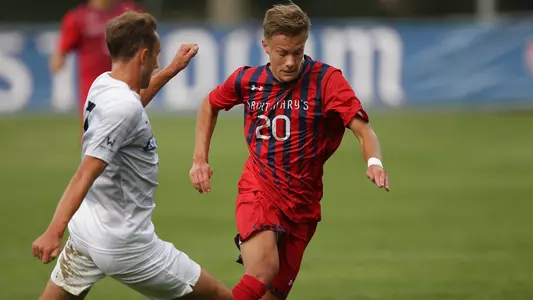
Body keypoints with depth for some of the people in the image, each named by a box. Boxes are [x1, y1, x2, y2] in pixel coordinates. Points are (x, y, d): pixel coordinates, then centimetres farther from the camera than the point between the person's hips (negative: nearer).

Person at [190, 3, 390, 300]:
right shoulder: (247, 80, -1)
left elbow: (363, 130, -18)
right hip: (258, 189, -1)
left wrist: (374, 161, -39)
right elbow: (210, 105, 20)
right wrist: (200, 159, 12)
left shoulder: (326, 79, -10)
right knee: (262, 270, -28)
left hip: (302, 202, 1)